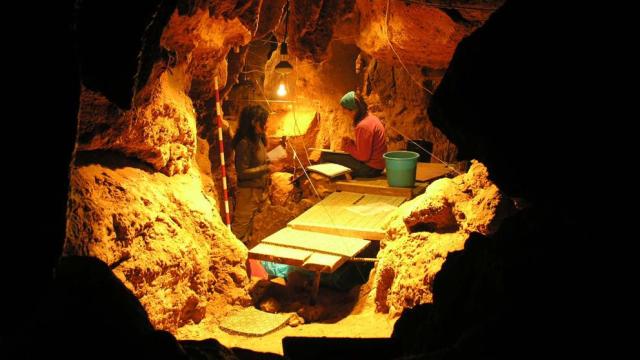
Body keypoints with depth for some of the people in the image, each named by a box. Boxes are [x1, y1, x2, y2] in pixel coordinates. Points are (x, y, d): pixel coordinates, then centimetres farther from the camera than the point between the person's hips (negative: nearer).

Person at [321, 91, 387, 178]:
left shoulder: (363, 126, -23)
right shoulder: (371, 117, 7)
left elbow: (363, 156, -22)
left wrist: (347, 146, -8)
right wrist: (351, 143, 4)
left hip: (370, 169, -10)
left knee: (326, 156, -9)